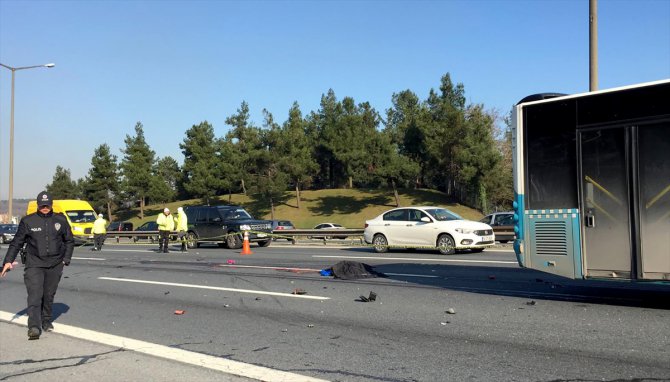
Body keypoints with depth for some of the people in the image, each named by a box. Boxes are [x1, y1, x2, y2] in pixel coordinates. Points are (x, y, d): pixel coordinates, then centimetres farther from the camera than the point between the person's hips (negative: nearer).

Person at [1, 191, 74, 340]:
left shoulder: (60, 220, 5)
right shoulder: (28, 221, 0)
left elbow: (69, 241, 15)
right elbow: (16, 243, 5)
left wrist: (66, 259, 6)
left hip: (55, 266, 2)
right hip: (34, 265, -2)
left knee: (49, 295, 11)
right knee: (35, 295, -14)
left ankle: (46, 321, 28)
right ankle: (34, 327, -20)